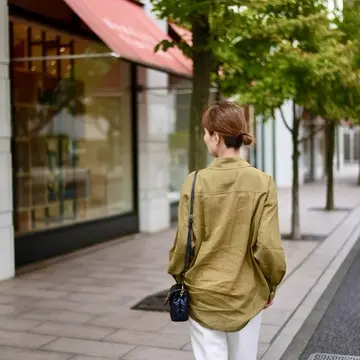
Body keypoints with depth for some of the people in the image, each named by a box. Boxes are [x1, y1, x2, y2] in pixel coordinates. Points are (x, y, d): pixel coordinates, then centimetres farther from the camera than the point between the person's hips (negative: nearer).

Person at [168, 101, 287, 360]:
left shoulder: (196, 182, -12)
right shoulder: (262, 183, -11)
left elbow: (185, 242, -8)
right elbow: (268, 246, -11)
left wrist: (178, 275, 10)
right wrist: (272, 284, 6)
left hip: (203, 293, -1)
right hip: (247, 293, 1)